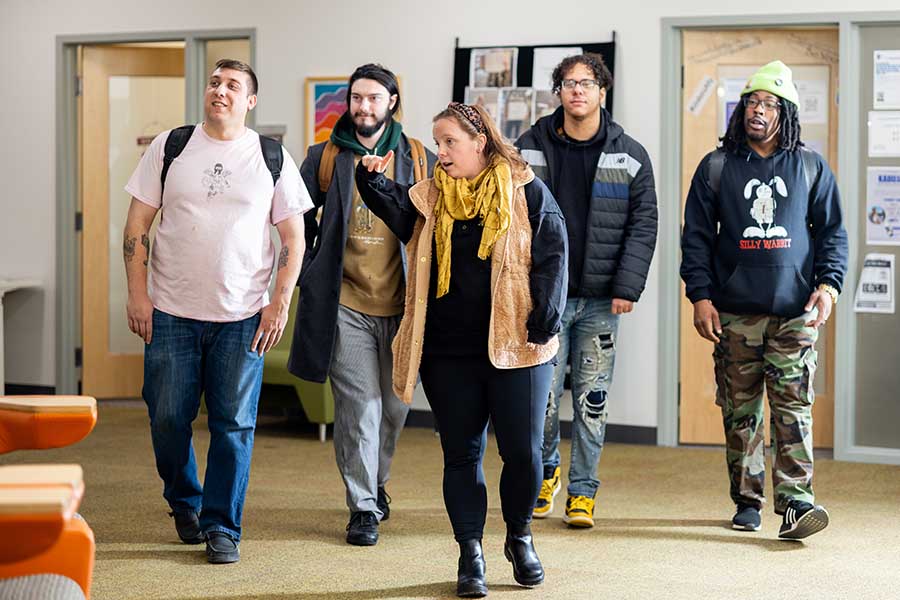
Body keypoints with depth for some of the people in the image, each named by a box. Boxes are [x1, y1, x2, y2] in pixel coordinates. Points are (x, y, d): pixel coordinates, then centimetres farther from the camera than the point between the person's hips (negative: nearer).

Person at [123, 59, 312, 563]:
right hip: (171, 312, 1)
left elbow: (294, 238, 5)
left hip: (243, 316, -1)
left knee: (234, 424, 1)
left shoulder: (272, 157, 3)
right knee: (168, 418, 6)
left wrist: (280, 304, -3)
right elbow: (138, 224, 5)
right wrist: (137, 294, -2)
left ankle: (222, 527, 12)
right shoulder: (171, 147, 4)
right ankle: (185, 503, 30)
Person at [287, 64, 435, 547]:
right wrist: (309, 275, 8)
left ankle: (374, 481, 36)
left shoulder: (419, 160, 4)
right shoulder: (324, 158, 3)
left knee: (395, 405, 12)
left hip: (401, 304, 2)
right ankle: (363, 507, 3)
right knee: (359, 406, -5)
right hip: (345, 304, -1)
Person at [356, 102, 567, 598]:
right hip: (448, 352, 3)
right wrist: (373, 183, -21)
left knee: (523, 452, 2)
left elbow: (552, 258, -4)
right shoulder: (431, 196, 10)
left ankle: (520, 538, 26)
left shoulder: (525, 192, -1)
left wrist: (546, 320, -11)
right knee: (461, 454, 7)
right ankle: (470, 553, 17)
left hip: (515, 347, -3)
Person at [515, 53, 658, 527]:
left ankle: (583, 492, 16)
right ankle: (546, 471, 26)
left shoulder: (630, 156, 2)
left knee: (592, 400, 4)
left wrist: (628, 287, -8)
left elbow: (643, 224, 1)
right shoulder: (530, 148, 3)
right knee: (542, 396, 0)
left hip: (601, 298, 0)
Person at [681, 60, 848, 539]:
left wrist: (828, 283, -2)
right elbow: (696, 235, 7)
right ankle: (747, 501, 13)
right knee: (740, 411, 4)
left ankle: (796, 501, -11)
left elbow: (832, 231, 12)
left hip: (794, 312, -1)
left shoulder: (811, 167, 10)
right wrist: (700, 295, -2)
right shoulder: (716, 167, 8)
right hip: (733, 313, 1)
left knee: (794, 408, -8)